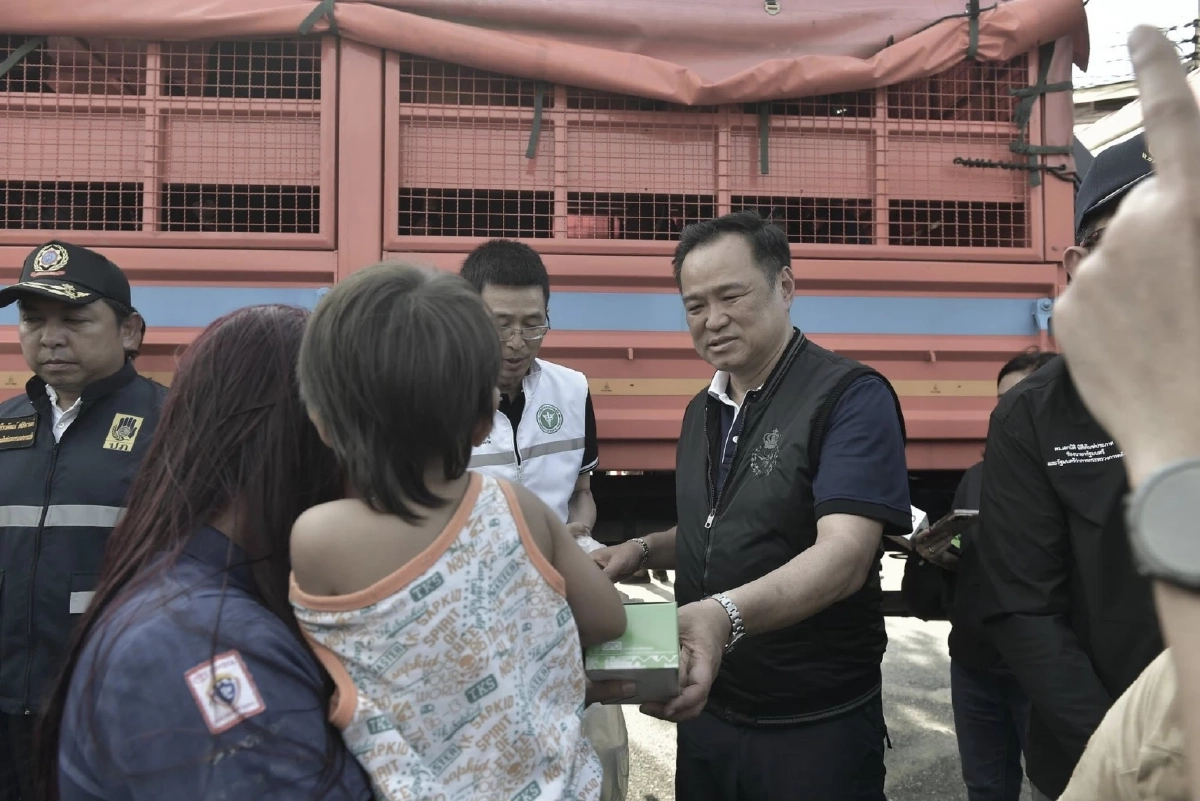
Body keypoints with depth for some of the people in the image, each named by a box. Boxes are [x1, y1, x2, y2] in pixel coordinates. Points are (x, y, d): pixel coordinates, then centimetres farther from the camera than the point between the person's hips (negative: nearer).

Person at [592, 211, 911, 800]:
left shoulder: (852, 398, -15)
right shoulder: (703, 410, 8)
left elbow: (844, 552, -28)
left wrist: (726, 615, -43)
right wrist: (644, 550, 0)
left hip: (815, 727, -6)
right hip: (706, 710, 7)